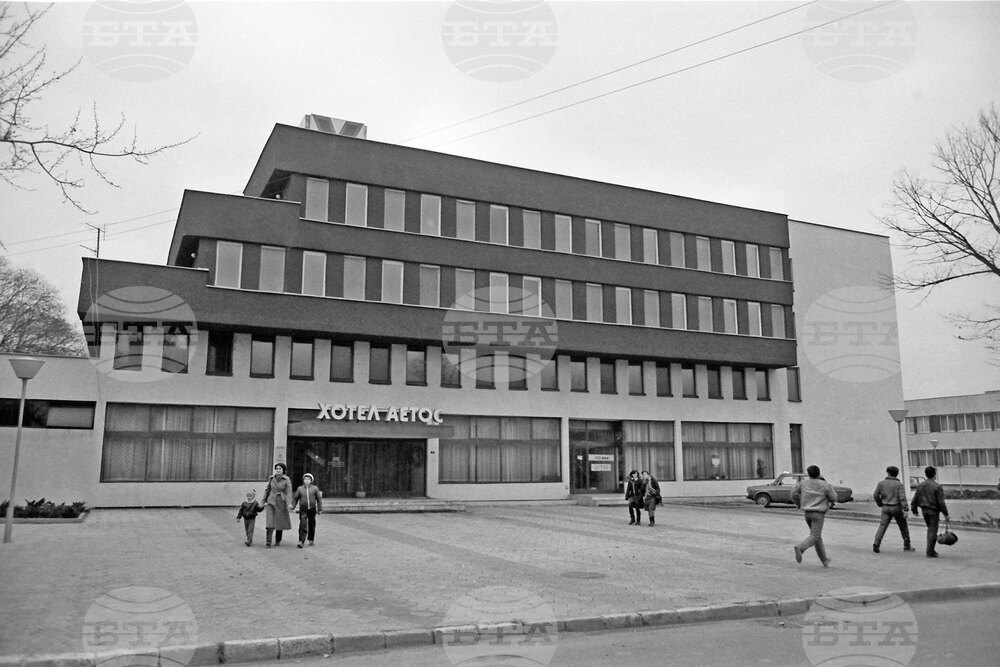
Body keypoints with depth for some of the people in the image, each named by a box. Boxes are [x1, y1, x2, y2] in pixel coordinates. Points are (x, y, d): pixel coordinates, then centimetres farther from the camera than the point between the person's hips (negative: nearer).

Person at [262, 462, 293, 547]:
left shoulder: (287, 479, -6)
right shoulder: (271, 478, 4)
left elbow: (289, 492, -10)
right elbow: (267, 490, 14)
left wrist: (287, 504, -18)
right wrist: (264, 501, 13)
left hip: (281, 502, -2)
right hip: (271, 502, 2)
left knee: (279, 522, 9)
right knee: (269, 522, -10)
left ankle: (278, 540, 26)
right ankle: (268, 542, -11)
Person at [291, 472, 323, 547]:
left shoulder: (315, 488, 2)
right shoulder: (299, 489, 3)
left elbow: (319, 499, 5)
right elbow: (295, 498, 11)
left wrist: (320, 509, 3)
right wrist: (292, 506, 0)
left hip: (312, 509, 1)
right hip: (303, 510, -1)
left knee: (312, 526, 9)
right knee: (303, 525, -13)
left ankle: (311, 540, 24)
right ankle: (301, 541, -14)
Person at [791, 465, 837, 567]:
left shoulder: (803, 482, 1)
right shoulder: (825, 485, -8)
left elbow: (794, 493, 6)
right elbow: (834, 498, -1)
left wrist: (798, 504, 21)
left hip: (807, 513, 5)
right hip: (818, 513, -5)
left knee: (817, 536, 17)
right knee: (815, 536, -7)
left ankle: (824, 560, 23)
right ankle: (800, 547, -32)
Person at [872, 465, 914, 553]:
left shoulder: (881, 483, 2)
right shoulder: (899, 484, -5)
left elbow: (875, 495, 1)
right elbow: (902, 498, -15)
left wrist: (880, 504, 16)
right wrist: (905, 510, -19)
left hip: (886, 508, 2)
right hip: (896, 507, -1)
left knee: (882, 526, -3)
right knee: (903, 526, 16)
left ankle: (876, 543, -21)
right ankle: (907, 546, 23)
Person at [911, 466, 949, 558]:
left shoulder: (920, 485, 3)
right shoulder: (937, 486, -14)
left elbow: (915, 499, 6)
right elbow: (941, 502, -15)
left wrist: (914, 510, 16)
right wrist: (945, 513, -8)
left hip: (924, 510, 5)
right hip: (934, 511, -5)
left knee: (930, 529, 21)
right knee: (933, 531, 1)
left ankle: (931, 549, 23)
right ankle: (930, 552, 2)